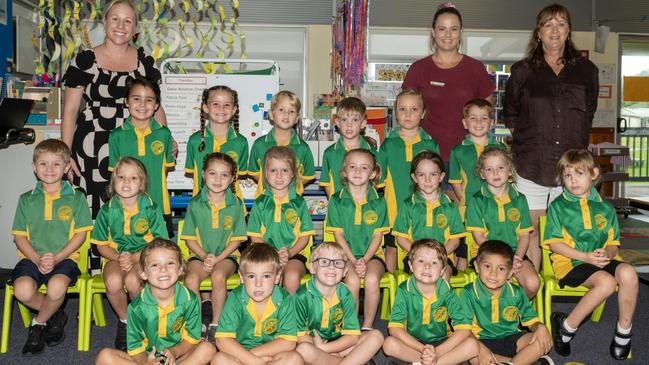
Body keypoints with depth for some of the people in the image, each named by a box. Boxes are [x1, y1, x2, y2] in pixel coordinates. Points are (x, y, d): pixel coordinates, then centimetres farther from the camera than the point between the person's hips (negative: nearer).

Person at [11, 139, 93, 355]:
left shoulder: (76, 198, 6)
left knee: (57, 286, -34)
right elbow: (19, 236, 8)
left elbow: (80, 234, 2)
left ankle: (39, 324, -1)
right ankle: (55, 316, 2)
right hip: (32, 257, 2)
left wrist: (56, 258, -12)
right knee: (23, 289, -30)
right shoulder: (26, 200, 13)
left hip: (64, 257, -2)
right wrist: (37, 259, -10)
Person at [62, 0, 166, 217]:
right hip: (93, 149, -2)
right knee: (94, 212, -4)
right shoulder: (85, 61, 2)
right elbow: (70, 110, 3)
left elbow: (155, 106, 16)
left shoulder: (145, 62, 10)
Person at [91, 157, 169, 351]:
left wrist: (134, 258, -18)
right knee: (113, 282, -31)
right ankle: (124, 320, -1)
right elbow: (102, 245, 6)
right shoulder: (107, 210, 0)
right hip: (116, 257, 2)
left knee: (132, 280, -33)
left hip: (144, 256, -2)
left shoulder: (150, 209, -5)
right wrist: (118, 258, -14)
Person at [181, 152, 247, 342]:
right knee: (191, 279, -28)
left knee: (218, 276, -32)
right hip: (201, 255, 1)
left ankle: (215, 324, -11)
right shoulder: (195, 204, 0)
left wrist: (216, 259, -13)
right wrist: (205, 257, -12)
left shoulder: (236, 204, -1)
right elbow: (189, 238, 4)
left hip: (226, 256, -1)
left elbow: (236, 239, -1)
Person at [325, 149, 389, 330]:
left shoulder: (378, 202, 4)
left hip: (372, 254, 1)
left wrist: (365, 259, -13)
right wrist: (353, 261, -12)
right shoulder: (337, 200, 2)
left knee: (371, 279, -29)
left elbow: (377, 236, 1)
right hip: (346, 254, 0)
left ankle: (367, 327, -12)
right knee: (352, 280, -29)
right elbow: (338, 235, 0)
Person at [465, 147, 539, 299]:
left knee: (533, 284, -23)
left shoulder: (519, 199, 12)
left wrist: (517, 258, -10)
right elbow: (478, 236, -3)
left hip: (515, 253, 3)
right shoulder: (476, 200, 2)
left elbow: (524, 235, 9)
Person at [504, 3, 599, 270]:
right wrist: (526, 141, 8)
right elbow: (510, 114, 15)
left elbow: (588, 114, 18)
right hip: (532, 165, -1)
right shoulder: (522, 71, 8)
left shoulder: (586, 71, 11)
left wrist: (575, 145, 11)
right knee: (531, 229, 1)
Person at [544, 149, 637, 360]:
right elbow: (554, 244, -4)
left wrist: (607, 253, -12)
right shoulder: (558, 206, 2)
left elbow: (614, 244, 14)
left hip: (601, 261, 4)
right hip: (569, 262, -4)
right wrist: (586, 256, -15)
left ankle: (623, 332, -10)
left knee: (628, 273, -28)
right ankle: (566, 327, -16)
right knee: (607, 281, -31)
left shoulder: (605, 208, 13)